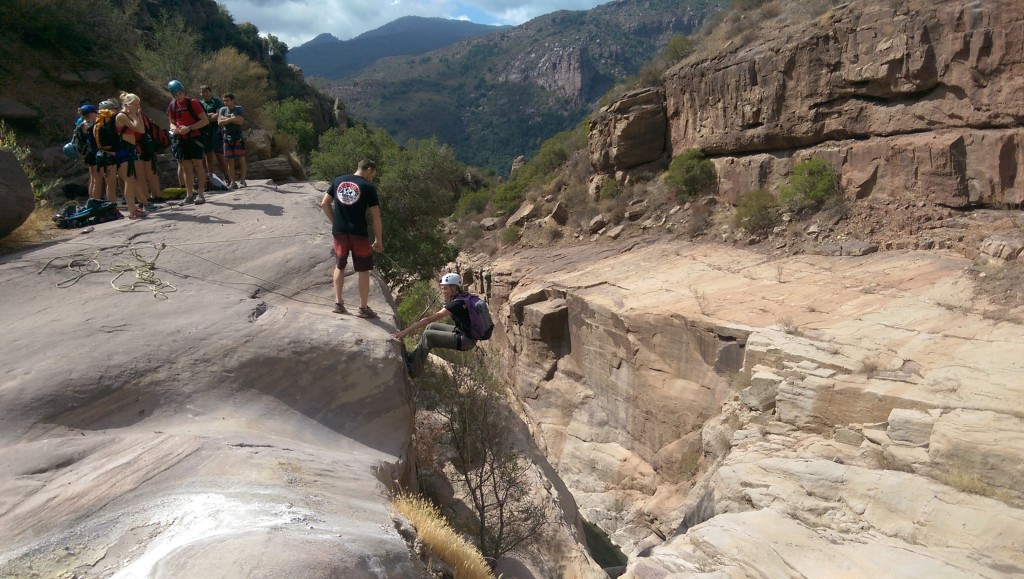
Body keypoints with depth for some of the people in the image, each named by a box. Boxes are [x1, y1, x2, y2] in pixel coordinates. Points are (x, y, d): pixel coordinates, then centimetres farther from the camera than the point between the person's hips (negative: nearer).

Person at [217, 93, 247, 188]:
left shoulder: (239, 109, 1)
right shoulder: (223, 109, 10)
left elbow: (240, 121, -13)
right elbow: (220, 122, -3)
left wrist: (226, 119, -8)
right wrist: (232, 119, -12)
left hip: (238, 136, -3)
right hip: (227, 137, 3)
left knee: (241, 159, -6)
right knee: (230, 161, 1)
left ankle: (242, 180, -1)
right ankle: (232, 182, 2)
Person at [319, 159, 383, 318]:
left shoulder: (338, 181, 9)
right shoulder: (368, 187, -4)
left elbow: (324, 204, 9)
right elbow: (376, 216, -6)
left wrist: (334, 222, 17)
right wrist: (378, 240, 1)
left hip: (339, 231, 4)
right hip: (359, 233, -4)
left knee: (340, 266, 21)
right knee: (363, 270, 7)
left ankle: (338, 303, 21)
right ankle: (363, 308, 11)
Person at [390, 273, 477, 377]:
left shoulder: (457, 304, -24)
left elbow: (430, 319, -27)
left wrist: (405, 331, -27)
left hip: (466, 340, -9)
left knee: (428, 335, -12)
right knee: (431, 326, 13)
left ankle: (414, 370, 1)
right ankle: (414, 356, 20)